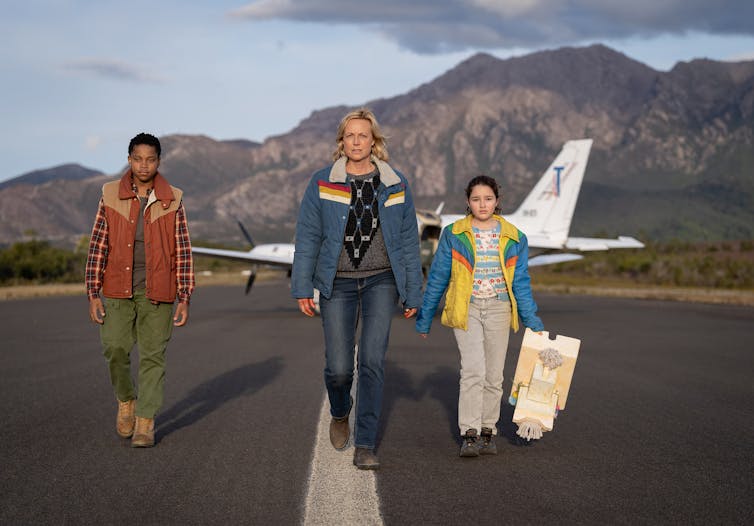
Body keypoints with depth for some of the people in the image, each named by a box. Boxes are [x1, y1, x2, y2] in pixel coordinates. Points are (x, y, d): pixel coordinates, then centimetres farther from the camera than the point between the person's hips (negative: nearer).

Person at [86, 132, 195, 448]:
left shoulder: (172, 200, 0)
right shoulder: (111, 195, 1)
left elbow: (183, 252, 2)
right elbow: (98, 246, 2)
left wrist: (184, 299, -3)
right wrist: (93, 295, -2)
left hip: (156, 292, 0)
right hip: (118, 291, 1)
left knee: (153, 357, 0)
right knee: (115, 348, -7)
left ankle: (145, 424, 8)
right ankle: (126, 401, 21)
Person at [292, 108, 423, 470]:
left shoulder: (395, 185, 4)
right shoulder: (322, 183, 0)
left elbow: (408, 240, 8)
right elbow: (307, 237, 2)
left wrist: (413, 292, 6)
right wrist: (302, 288, -4)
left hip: (381, 281, 0)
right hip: (338, 283, 0)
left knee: (372, 361, -10)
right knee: (338, 367, -2)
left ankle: (365, 447, -3)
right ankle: (340, 412, 33)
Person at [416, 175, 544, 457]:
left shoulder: (513, 238, 5)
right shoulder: (454, 234, 0)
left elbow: (521, 282, 11)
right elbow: (437, 278, 6)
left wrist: (532, 322, 7)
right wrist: (424, 318, 10)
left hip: (499, 309, 2)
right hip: (466, 309, -2)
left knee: (493, 375, 6)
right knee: (473, 370, -16)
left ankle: (488, 431, 18)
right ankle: (469, 434, -13)